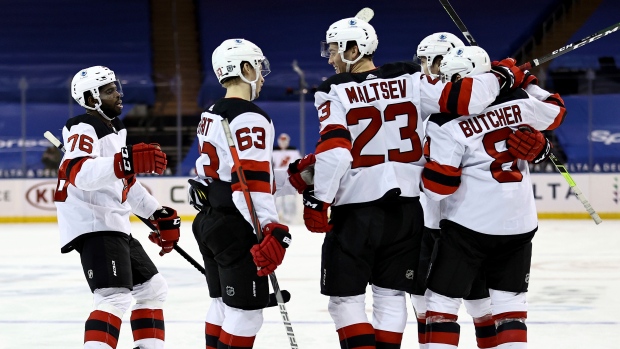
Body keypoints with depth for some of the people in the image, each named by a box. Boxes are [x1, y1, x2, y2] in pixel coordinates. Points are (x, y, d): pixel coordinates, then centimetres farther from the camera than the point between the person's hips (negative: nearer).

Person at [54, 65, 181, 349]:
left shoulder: (114, 129, 20)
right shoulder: (83, 128, -13)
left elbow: (126, 182, 28)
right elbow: (78, 174, -33)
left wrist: (160, 216, 24)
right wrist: (125, 161, -46)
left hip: (115, 226, 11)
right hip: (92, 227, -11)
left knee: (152, 288, 17)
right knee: (115, 298, -24)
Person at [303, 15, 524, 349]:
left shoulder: (334, 92, -8)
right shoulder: (410, 81, 1)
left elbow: (334, 151, -18)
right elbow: (461, 98, -6)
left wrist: (317, 201, -12)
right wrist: (501, 79, 11)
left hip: (356, 211, -4)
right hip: (406, 209, 4)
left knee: (345, 297, 5)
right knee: (390, 294, 14)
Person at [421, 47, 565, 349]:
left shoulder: (447, 122, -14)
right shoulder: (517, 102, -1)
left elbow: (438, 186, -14)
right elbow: (555, 111, 19)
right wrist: (527, 82, 31)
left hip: (469, 224, -5)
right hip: (519, 223, 5)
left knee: (442, 301, 4)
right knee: (510, 303, 12)